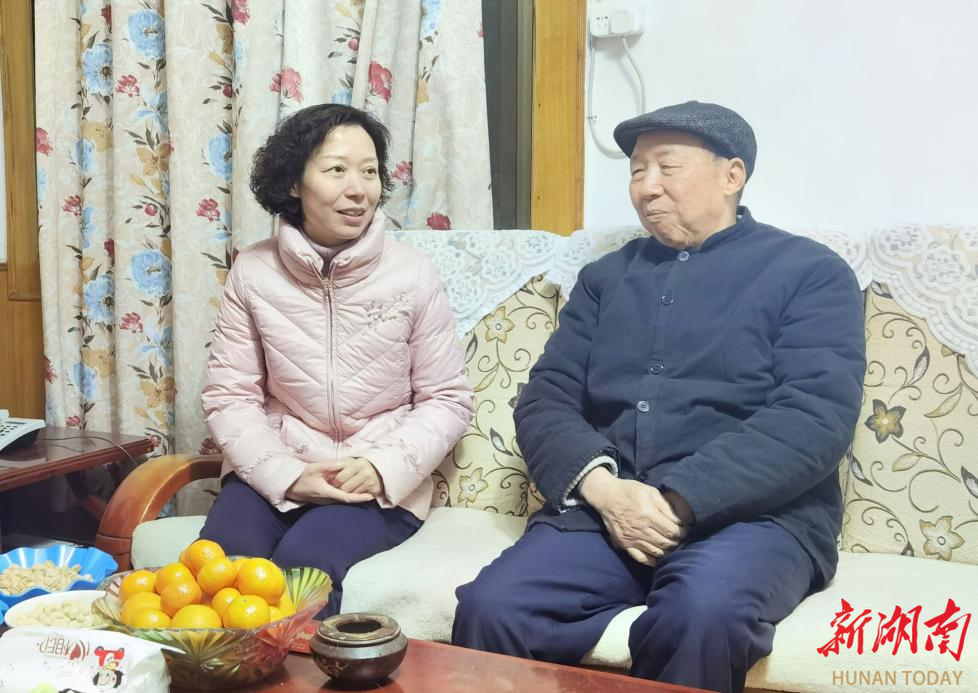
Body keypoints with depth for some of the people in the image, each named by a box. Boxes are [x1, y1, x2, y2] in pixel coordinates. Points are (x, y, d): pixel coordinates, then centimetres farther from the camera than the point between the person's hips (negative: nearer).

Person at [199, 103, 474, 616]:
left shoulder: (413, 275, -6)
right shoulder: (253, 272, -2)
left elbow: (448, 400, -1)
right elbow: (228, 396, 0)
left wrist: (385, 469, -17)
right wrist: (287, 475, -15)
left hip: (382, 488, -1)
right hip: (274, 473, 2)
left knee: (303, 560, -28)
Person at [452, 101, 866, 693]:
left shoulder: (809, 272, 6)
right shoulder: (605, 277, 20)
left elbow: (815, 416, -8)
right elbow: (545, 400, 11)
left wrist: (679, 501, -17)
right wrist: (601, 487, -10)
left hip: (755, 514, -3)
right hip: (602, 507, 4)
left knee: (704, 611, -37)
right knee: (489, 609, -24)